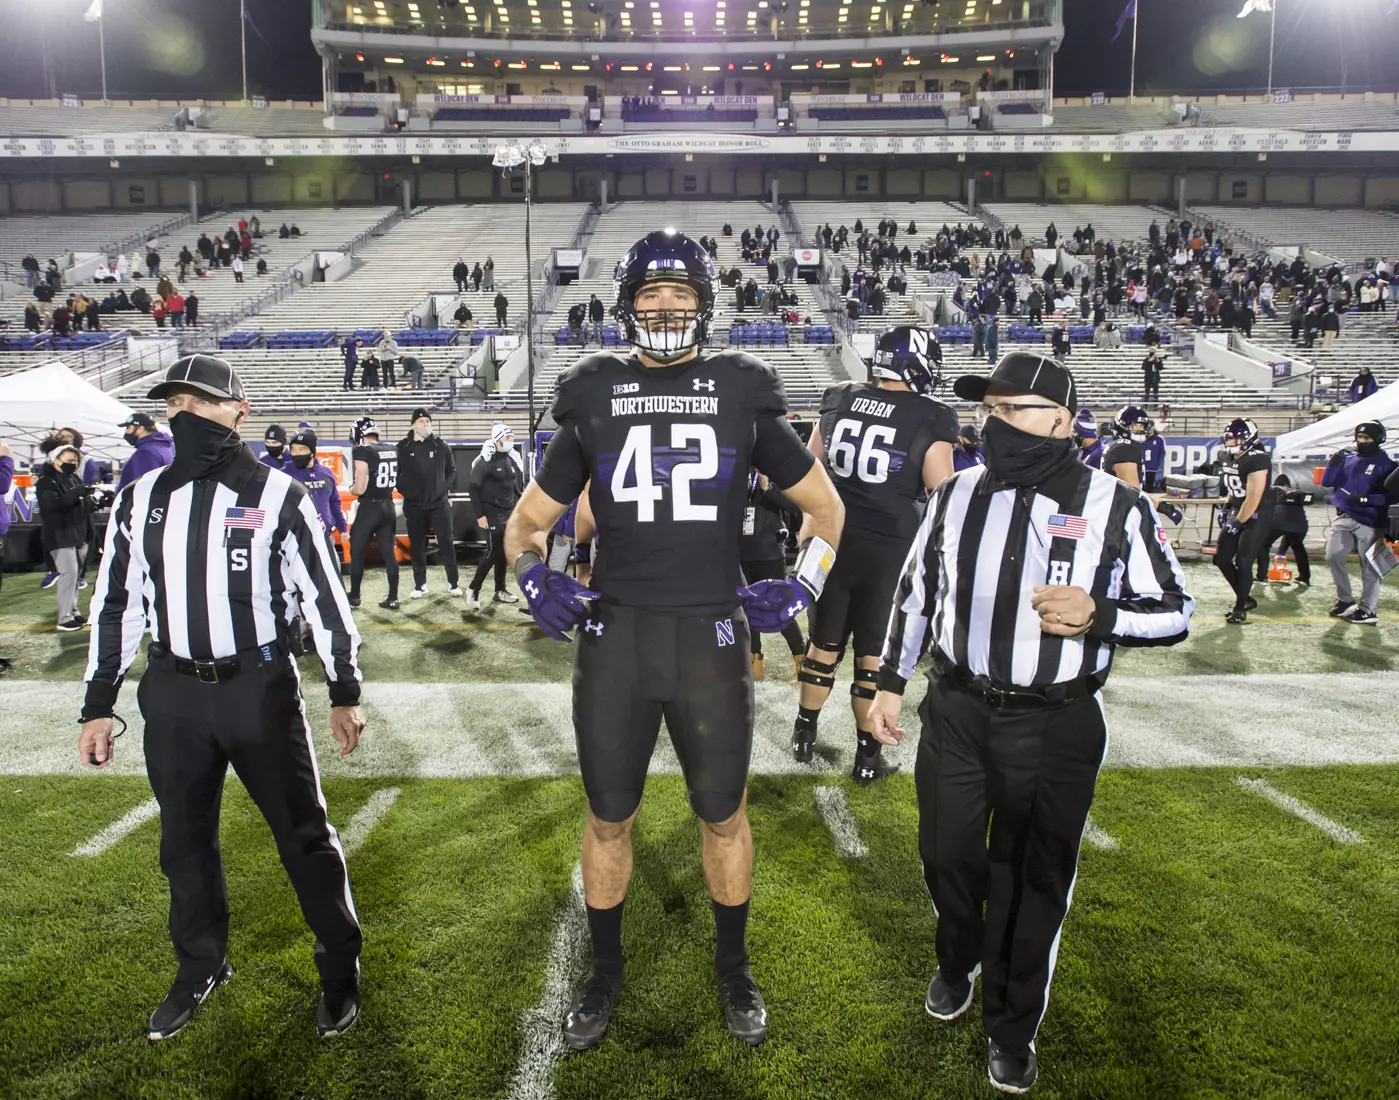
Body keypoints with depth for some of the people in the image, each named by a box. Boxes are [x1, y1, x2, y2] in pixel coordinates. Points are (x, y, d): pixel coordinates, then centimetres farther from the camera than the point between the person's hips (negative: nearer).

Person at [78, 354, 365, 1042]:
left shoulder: (276, 494, -4)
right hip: (172, 694, 4)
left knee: (302, 831, 3)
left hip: (261, 687, -4)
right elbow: (115, 605, 12)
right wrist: (98, 706, 11)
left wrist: (345, 692, -2)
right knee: (184, 839, 14)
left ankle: (339, 967, 21)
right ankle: (201, 968, 35)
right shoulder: (140, 499, 7)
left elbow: (323, 596, -2)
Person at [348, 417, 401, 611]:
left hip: (369, 508, -6)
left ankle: (354, 596, 18)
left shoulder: (362, 451, -16)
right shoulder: (393, 450, 3)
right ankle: (393, 598, 12)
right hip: (388, 506, 6)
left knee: (356, 551, 9)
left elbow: (360, 489, -18)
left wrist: (351, 488, 2)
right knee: (389, 552, 10)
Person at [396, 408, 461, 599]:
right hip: (414, 506, 0)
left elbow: (452, 469, 11)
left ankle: (453, 583, 8)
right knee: (417, 546, 7)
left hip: (439, 503, 0)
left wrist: (446, 486, 0)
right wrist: (404, 490, -4)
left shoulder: (441, 447, 2)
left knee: (446, 543, -1)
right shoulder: (403, 447, -2)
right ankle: (420, 584, 18)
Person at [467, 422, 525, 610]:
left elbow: (519, 487, 15)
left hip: (510, 513, 7)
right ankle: (473, 590, 3)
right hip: (492, 513, -6)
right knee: (493, 552, -9)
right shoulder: (486, 461, -12)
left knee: (504, 552, 10)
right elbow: (474, 489, -11)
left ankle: (500, 591, 19)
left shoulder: (513, 460, 8)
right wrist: (480, 515, -14)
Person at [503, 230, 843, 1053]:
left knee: (724, 813, 13)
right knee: (609, 818, 12)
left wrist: (802, 587, 2)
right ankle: (605, 973, 35)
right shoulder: (594, 398, 5)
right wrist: (536, 581, -3)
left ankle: (734, 970, 36)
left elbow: (825, 505, 14)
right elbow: (529, 520, 15)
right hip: (614, 637, 1)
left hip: (711, 637, -1)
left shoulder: (744, 396, 3)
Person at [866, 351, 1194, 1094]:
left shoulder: (1115, 508, -9)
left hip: (1054, 728, -3)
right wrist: (890, 682, 10)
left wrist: (1097, 614, -22)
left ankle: (1012, 1028, 32)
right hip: (955, 712, 3)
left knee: (1034, 881, 10)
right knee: (946, 853, 15)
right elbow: (915, 594, 10)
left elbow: (1175, 612, -4)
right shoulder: (955, 495, 1)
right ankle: (958, 962, 47)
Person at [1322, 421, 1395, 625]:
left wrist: (1366, 499, -21)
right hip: (1343, 518, 5)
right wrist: (1334, 462, -7)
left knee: (1369, 567, 0)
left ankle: (1368, 610, 7)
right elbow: (1326, 482, 8)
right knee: (1333, 557, 1)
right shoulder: (1348, 459, 10)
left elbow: (1390, 496, -7)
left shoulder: (1386, 464, -2)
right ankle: (1345, 600, 17)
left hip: (1370, 523, -5)